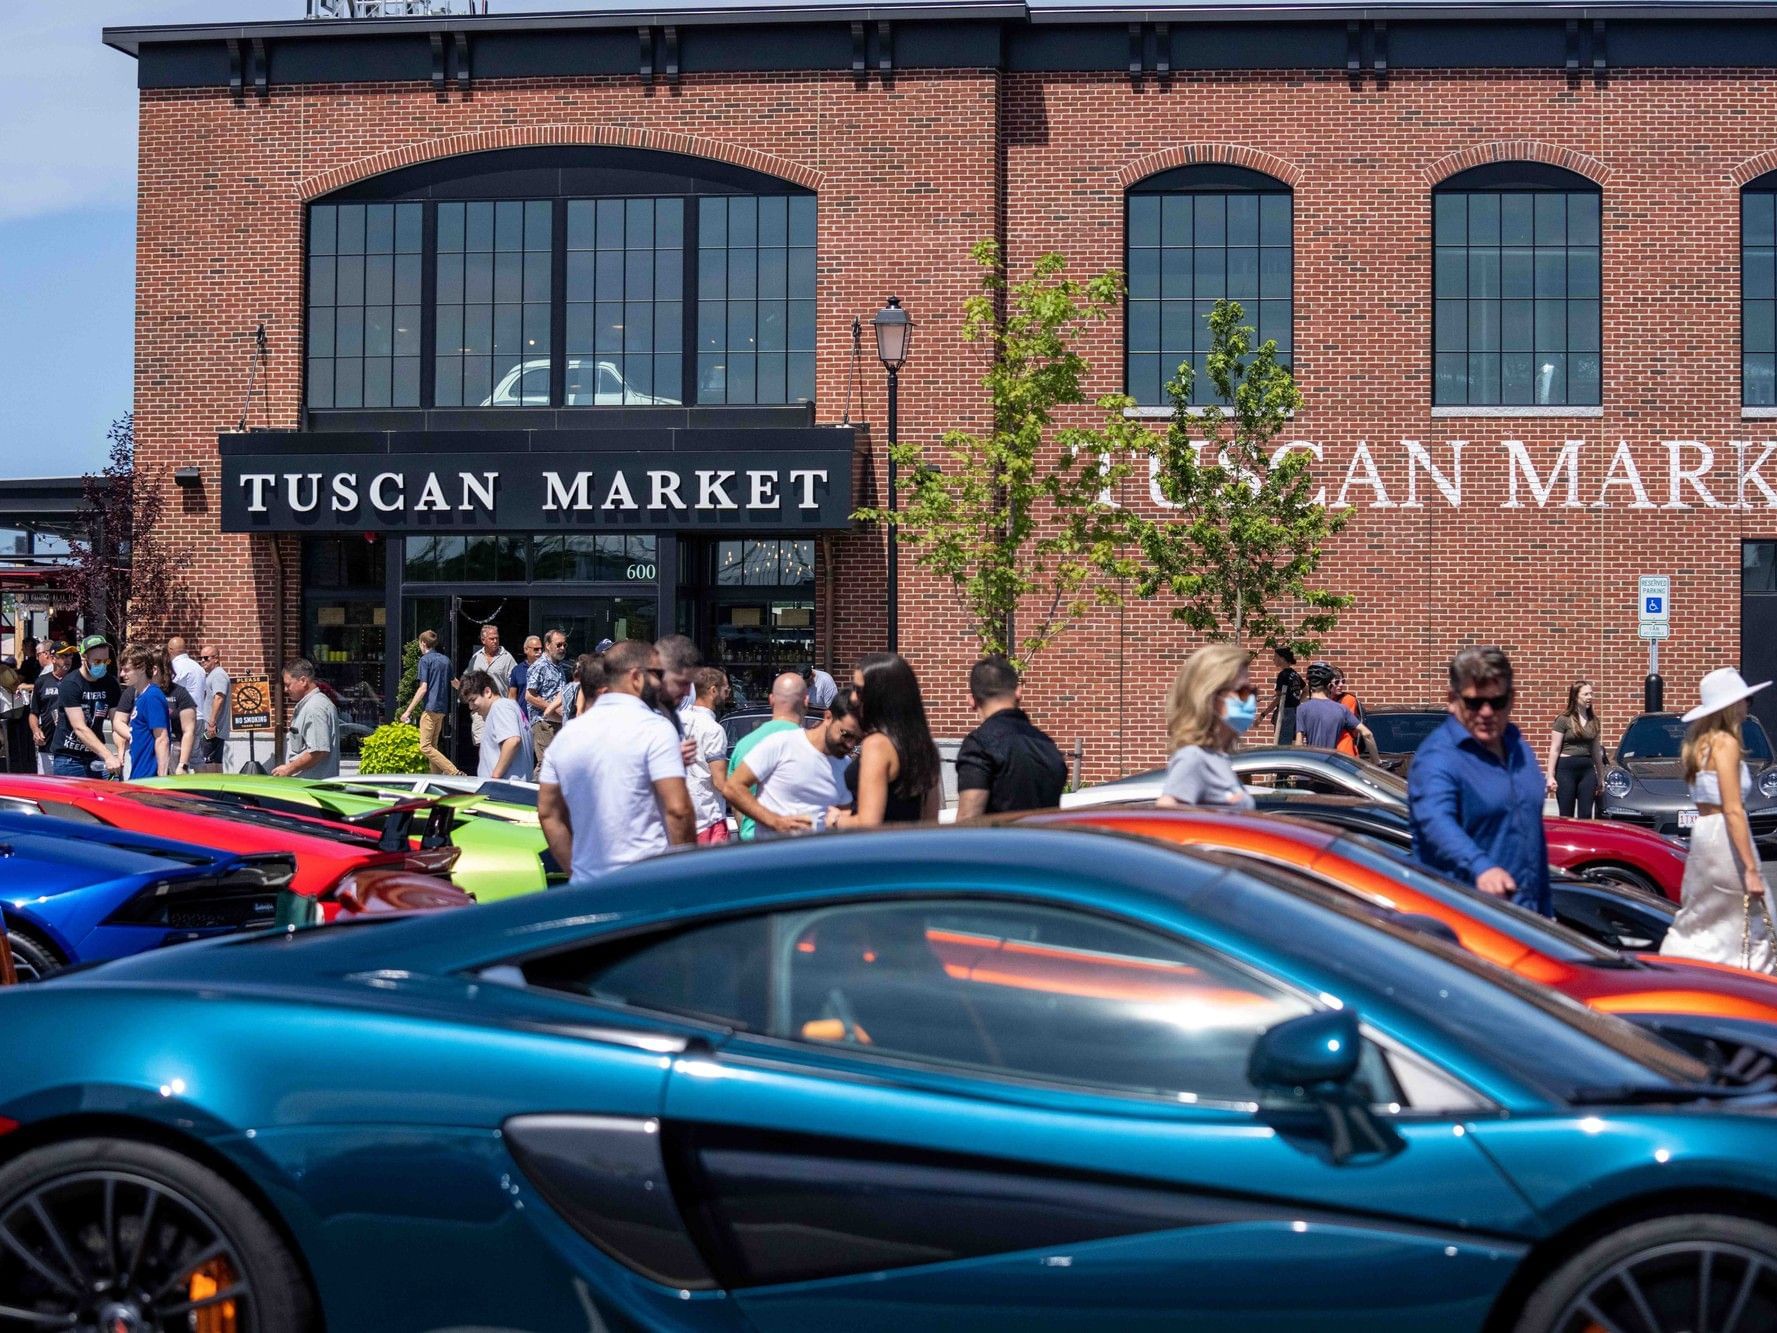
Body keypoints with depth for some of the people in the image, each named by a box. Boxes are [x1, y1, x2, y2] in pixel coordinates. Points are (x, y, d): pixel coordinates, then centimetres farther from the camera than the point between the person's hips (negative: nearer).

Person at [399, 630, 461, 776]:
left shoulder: (425, 659, -7)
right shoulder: (446, 660, 15)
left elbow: (423, 688, -14)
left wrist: (408, 710, -13)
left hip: (430, 708, -8)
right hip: (443, 708, 8)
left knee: (425, 747, -10)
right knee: (433, 746, 14)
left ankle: (455, 773, -21)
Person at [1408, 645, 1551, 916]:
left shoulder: (1520, 749, 15)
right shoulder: (1436, 757, -13)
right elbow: (1436, 822, -32)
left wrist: (1545, 909, 21)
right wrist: (1481, 867, -49)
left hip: (1526, 914, 8)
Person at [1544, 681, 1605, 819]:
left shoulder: (1594, 721, 11)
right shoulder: (1564, 720, -4)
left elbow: (1596, 751, 18)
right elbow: (1554, 749, -5)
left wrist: (1600, 777, 18)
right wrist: (1550, 776, -11)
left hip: (1587, 768, 4)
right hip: (1566, 768, -4)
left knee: (1585, 815, 1)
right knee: (1566, 817, -1)